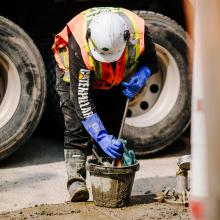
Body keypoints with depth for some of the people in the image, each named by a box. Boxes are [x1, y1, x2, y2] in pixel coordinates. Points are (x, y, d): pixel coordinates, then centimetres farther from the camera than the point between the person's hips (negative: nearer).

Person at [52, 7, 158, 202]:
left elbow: (151, 62, -10)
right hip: (76, 76, -3)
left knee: (111, 131, -1)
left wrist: (140, 77, -34)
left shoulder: (139, 32, -35)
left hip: (115, 82, 3)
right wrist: (101, 137, -45)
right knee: (77, 128, -17)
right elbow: (81, 97, -40)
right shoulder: (79, 45, -43)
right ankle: (76, 179, -17)